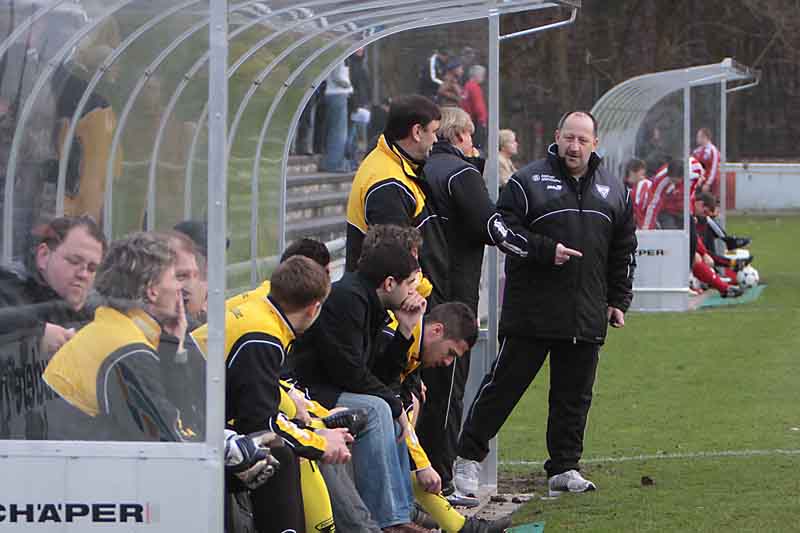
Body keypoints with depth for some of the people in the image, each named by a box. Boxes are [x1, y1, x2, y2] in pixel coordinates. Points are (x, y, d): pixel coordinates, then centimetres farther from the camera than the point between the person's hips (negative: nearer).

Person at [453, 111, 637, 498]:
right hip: (531, 311, -4)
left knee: (574, 395, 7)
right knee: (504, 384, -1)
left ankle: (564, 469, 15)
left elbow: (623, 252, 19)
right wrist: (546, 250, -17)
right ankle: (468, 458, 8)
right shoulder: (529, 182, -2)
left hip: (586, 317, 4)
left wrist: (618, 300, 14)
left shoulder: (613, 191, 13)